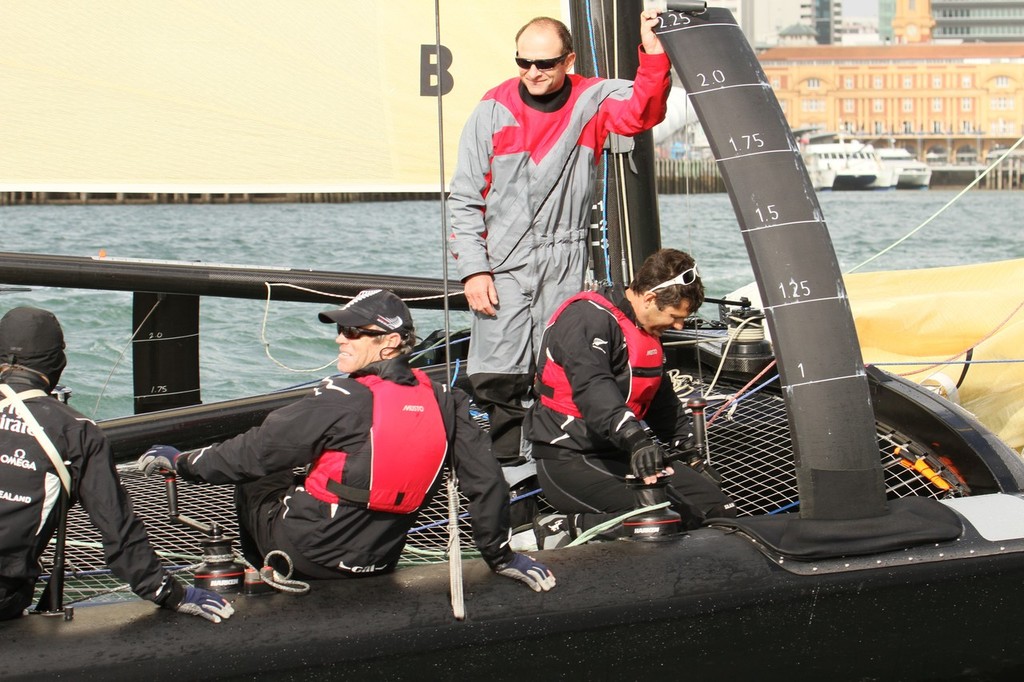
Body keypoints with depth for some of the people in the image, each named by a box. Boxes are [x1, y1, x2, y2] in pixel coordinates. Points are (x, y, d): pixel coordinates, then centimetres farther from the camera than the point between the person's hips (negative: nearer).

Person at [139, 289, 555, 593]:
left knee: (254, 478, 21)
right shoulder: (443, 402, -5)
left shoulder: (341, 401, -19)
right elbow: (486, 481, -2)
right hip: (378, 562, 6)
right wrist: (500, 556, 11)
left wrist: (180, 462, 2)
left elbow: (254, 452, -13)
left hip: (307, 553, -6)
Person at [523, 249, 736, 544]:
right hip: (570, 458, -10)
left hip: (621, 454, 10)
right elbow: (591, 387, -36)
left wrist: (686, 444, 31)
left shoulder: (645, 331, 14)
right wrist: (634, 439, -49)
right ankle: (572, 529, -11)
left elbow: (661, 395, 31)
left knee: (718, 508, -1)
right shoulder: (587, 318, -18)